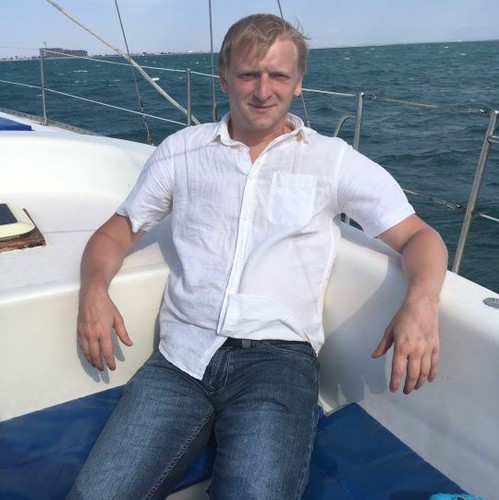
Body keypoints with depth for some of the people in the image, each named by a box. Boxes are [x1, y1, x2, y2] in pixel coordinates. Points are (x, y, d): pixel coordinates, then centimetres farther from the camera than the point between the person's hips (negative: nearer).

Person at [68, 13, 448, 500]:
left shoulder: (334, 160, 8)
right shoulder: (181, 150, 14)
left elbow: (419, 237, 6)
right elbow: (116, 234, 17)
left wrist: (421, 301, -17)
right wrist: (94, 290, -5)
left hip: (277, 353, -1)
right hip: (182, 355, 2)